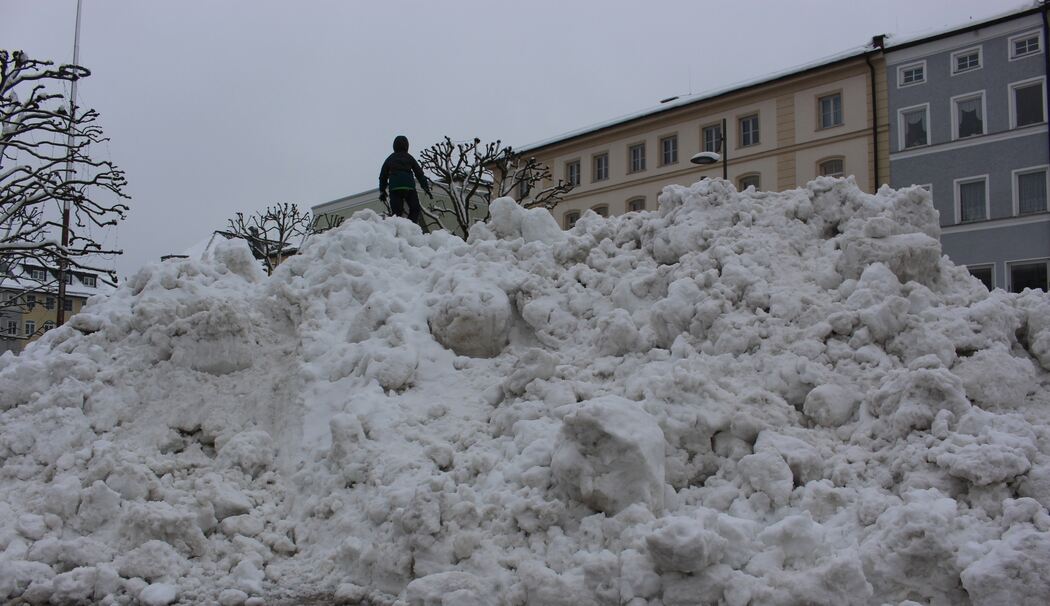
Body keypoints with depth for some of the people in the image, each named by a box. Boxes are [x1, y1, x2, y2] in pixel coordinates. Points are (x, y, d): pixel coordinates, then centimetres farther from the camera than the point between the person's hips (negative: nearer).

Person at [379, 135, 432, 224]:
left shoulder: (390, 159, 16)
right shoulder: (409, 158, 11)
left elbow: (383, 176, 16)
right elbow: (419, 173, 8)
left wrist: (382, 191, 22)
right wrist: (426, 188, 9)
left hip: (394, 188, 1)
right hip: (409, 187, -1)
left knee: (397, 211, 0)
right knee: (415, 210, 5)